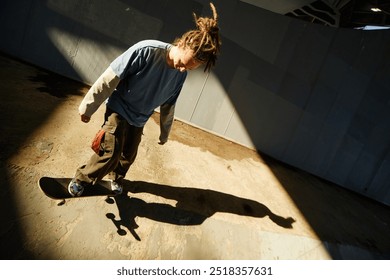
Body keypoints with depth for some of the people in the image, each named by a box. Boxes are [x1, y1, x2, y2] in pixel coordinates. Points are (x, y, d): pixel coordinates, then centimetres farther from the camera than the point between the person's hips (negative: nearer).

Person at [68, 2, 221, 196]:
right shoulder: (146, 51, -27)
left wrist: (165, 133, 14)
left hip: (139, 120, 5)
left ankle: (116, 177, 42)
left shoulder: (180, 76, -10)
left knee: (128, 156, 11)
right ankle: (81, 179, 16)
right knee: (111, 152, -10)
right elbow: (110, 78, -21)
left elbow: (168, 106, 4)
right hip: (119, 109, -5)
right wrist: (88, 107, -14)